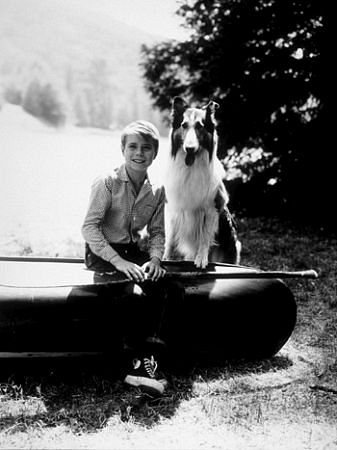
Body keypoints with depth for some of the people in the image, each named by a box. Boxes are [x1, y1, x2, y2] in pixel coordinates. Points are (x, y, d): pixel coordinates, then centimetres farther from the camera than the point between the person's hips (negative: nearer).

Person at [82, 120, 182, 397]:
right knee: (134, 291, -30)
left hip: (134, 252, 5)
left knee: (166, 285, -23)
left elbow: (157, 232, 10)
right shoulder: (107, 183, -11)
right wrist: (119, 261, -24)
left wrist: (154, 258, -11)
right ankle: (141, 358, -18)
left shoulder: (157, 191, 4)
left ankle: (146, 352, -22)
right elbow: (90, 227, -16)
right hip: (102, 253, -5)